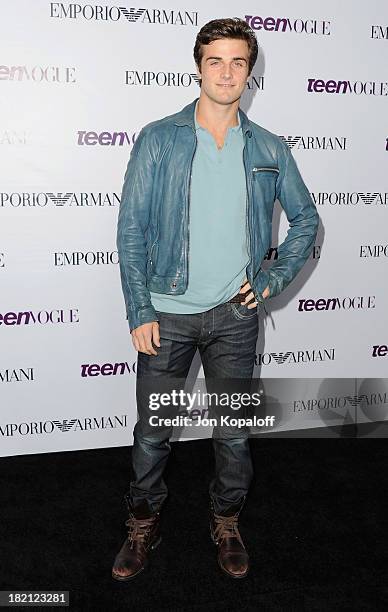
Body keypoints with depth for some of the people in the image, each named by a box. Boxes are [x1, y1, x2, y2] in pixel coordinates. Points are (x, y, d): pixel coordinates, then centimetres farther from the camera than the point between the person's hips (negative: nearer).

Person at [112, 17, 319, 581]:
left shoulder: (269, 150, 3)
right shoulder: (159, 140, -3)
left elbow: (306, 219, 14)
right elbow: (131, 229, -5)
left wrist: (274, 278, 1)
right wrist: (139, 313, -9)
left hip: (235, 314, 2)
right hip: (168, 312, -1)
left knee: (234, 432, 12)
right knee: (152, 431, 9)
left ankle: (227, 523, 37)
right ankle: (144, 524, 34)